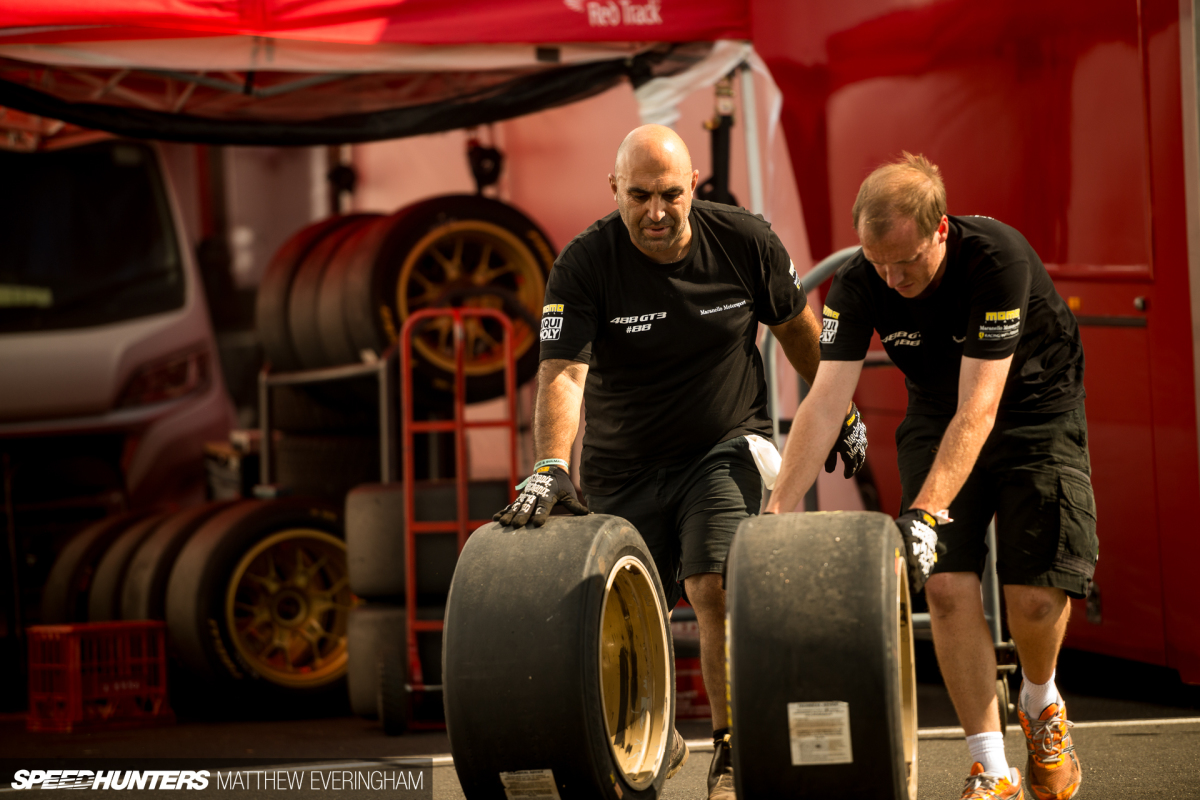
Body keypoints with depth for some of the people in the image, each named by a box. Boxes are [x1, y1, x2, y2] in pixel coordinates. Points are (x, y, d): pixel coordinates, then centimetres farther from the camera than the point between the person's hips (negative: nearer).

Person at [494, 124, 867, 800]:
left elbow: (796, 325, 8)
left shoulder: (746, 242, -11)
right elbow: (563, 371, -28)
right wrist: (551, 466, -43)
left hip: (726, 450, -1)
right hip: (626, 470, 1)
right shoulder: (584, 266, -17)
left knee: (715, 589, -22)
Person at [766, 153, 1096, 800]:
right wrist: (777, 512, -35)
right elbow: (825, 400, -24)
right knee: (947, 582, -15)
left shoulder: (999, 259, -33)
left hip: (1036, 411, -3)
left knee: (1035, 594, -15)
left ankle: (1040, 704, 19)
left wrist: (926, 512, -44)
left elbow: (978, 410, -36)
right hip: (935, 417, 3)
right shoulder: (858, 285, -21)